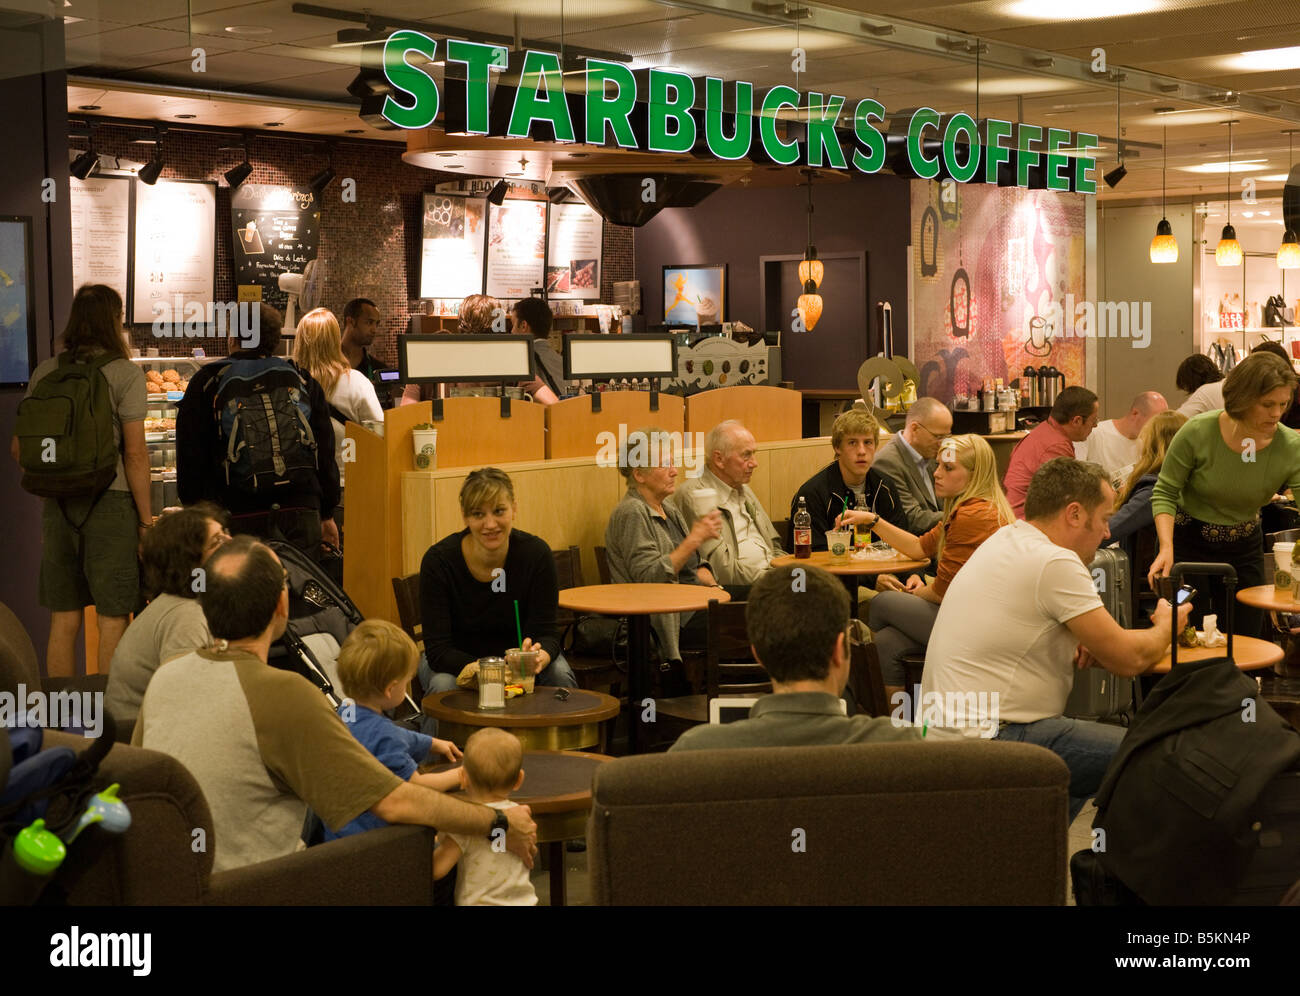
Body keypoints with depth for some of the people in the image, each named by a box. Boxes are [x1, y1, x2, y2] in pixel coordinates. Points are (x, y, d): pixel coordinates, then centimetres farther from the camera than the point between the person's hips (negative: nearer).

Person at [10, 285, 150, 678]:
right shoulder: (125, 373, -7)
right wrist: (146, 519, -3)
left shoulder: (45, 372, 7)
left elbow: (18, 446, 10)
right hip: (110, 502, -5)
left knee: (63, 620, 11)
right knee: (112, 619, 2)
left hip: (58, 506, 5)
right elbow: (135, 453, -9)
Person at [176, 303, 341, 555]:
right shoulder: (302, 380, 10)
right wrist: (327, 515, 20)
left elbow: (190, 457, 4)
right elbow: (326, 454, 13)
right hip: (301, 514, 2)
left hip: (238, 518, -2)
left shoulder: (207, 382, 3)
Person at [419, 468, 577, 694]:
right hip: (457, 659, -1)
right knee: (443, 684, -34)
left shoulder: (536, 554, -20)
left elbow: (544, 632, -18)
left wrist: (540, 656, -44)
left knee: (560, 675, -28)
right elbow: (438, 649, -27)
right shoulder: (438, 559, -25)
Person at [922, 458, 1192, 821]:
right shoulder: (1055, 563, -15)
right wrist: (1166, 627, 11)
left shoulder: (1004, 540, 14)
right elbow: (1128, 659, -11)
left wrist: (1070, 644, 11)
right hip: (986, 737, -10)